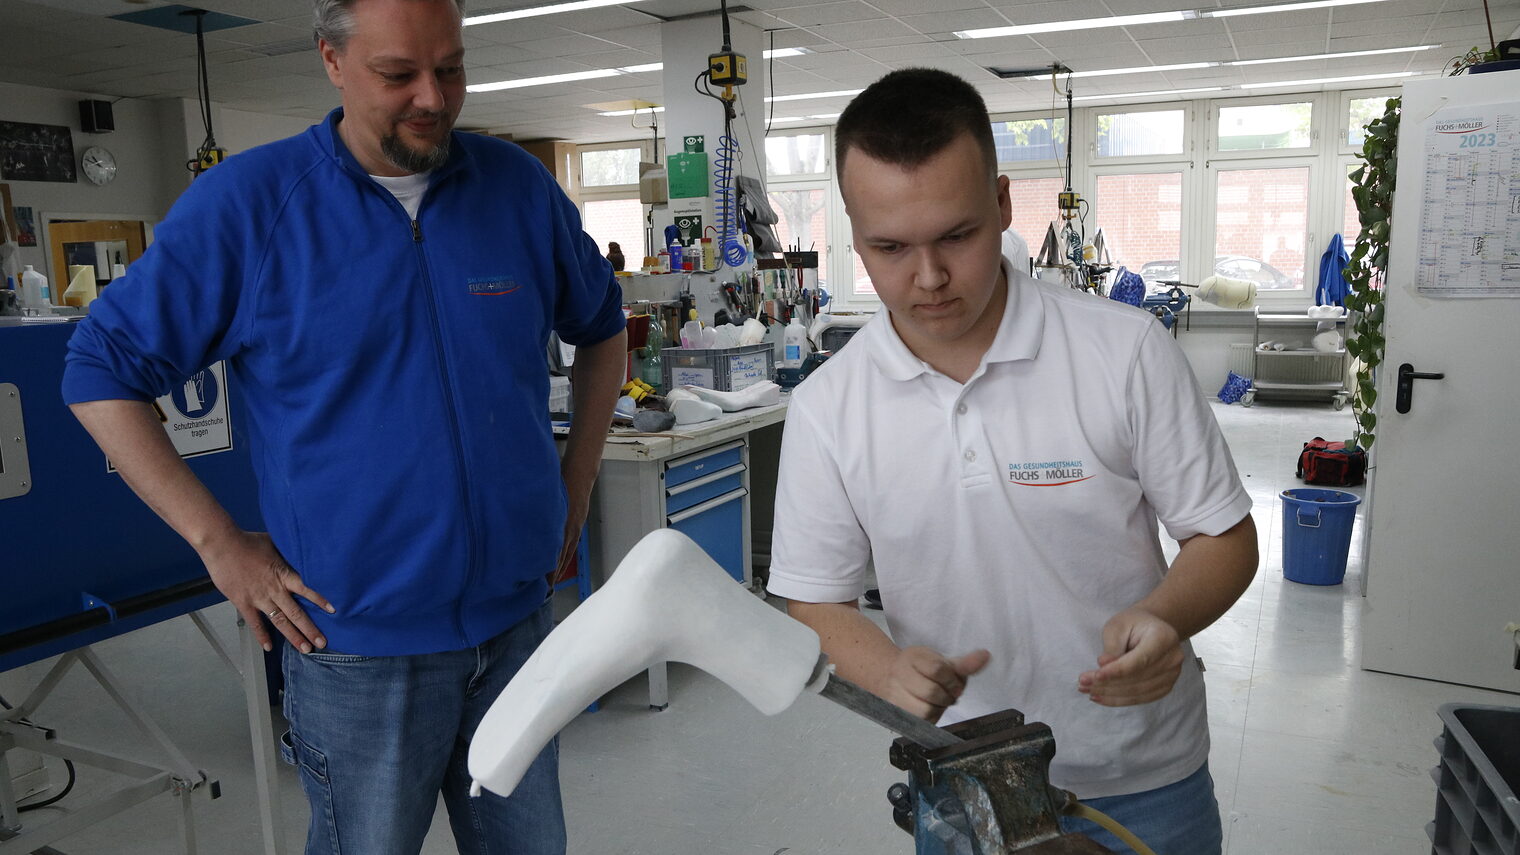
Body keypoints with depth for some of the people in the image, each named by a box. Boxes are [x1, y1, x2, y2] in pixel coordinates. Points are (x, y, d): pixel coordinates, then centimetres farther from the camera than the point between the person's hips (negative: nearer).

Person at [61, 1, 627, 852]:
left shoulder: (520, 185, 0)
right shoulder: (246, 201, -9)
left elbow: (602, 324, 14)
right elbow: (102, 371, -3)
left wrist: (577, 483, 8)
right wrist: (219, 542, -8)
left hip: (517, 616, 3)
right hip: (359, 641, -3)